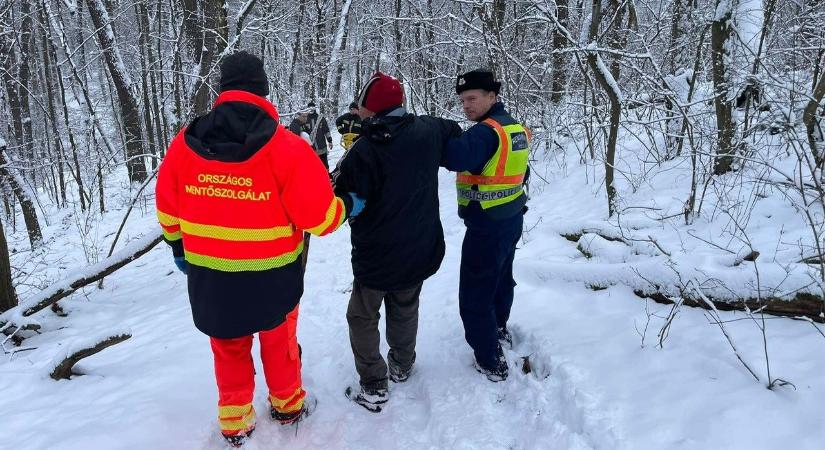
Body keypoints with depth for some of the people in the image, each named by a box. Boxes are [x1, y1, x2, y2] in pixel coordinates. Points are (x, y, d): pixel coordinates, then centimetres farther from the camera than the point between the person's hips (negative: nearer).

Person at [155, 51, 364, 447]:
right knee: (279, 340, 23)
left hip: (209, 276, 2)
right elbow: (320, 216, -18)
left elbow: (167, 210, 4)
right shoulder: (286, 147, -20)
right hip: (271, 277, -2)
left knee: (228, 347, 22)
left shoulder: (184, 143, -8)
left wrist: (178, 249, 20)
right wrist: (347, 206, 3)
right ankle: (287, 405, 44)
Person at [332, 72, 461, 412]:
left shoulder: (363, 151, -23)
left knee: (363, 318, 14)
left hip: (376, 256, -5)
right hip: (421, 251, 6)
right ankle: (402, 365, 44)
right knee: (405, 309, 26)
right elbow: (455, 133, 17)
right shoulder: (427, 131, -6)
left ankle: (374, 388, 17)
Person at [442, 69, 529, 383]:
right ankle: (499, 330, 49)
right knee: (501, 277, 28)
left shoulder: (487, 132, -23)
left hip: (487, 226, -10)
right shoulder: (516, 127, 6)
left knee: (475, 296, 0)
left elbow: (454, 156, -43)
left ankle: (491, 362, 7)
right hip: (512, 219, 10)